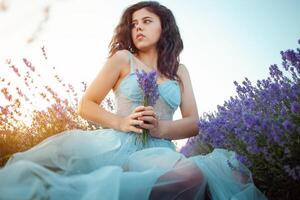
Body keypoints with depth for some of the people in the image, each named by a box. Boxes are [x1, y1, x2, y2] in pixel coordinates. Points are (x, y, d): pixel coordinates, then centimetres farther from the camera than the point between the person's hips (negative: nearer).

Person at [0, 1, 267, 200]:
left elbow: (193, 124, 12)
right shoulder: (123, 58, 12)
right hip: (117, 143, -2)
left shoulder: (179, 71, 19)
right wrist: (121, 122, -10)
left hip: (158, 150, 3)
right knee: (69, 146, -39)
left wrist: (161, 128, -9)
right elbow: (87, 105, 9)